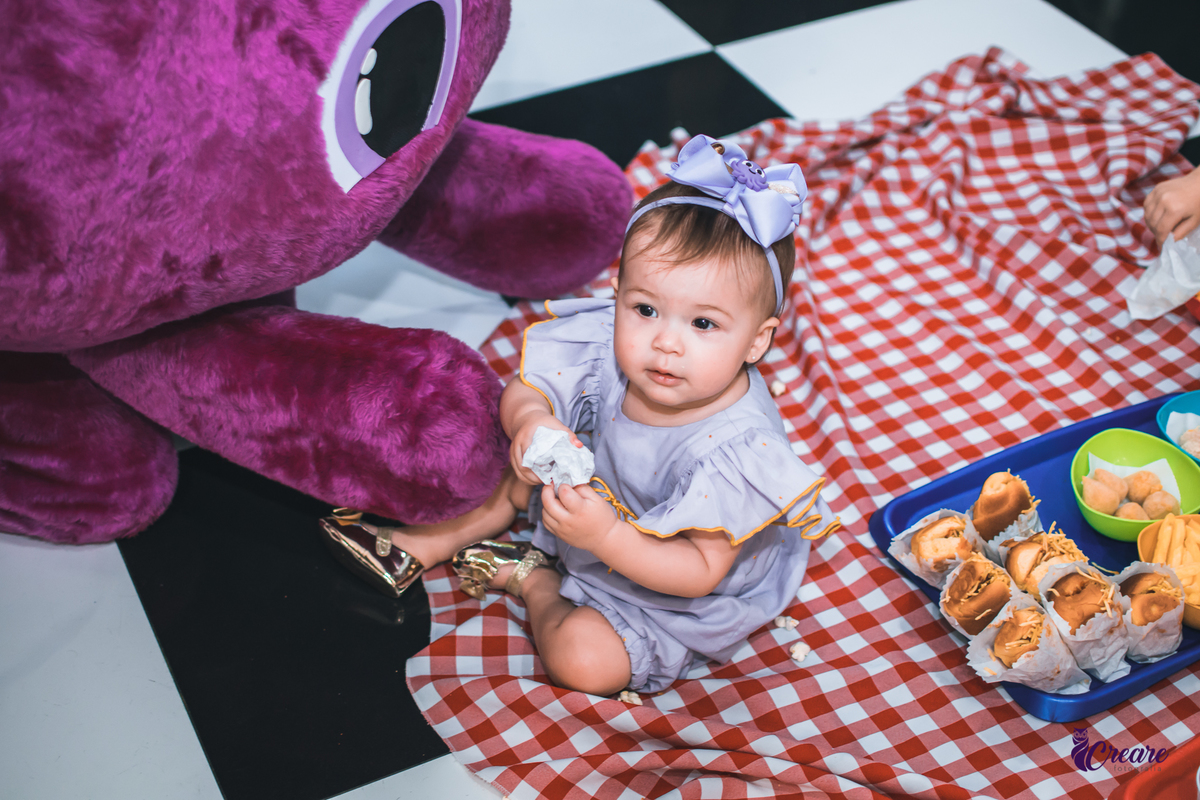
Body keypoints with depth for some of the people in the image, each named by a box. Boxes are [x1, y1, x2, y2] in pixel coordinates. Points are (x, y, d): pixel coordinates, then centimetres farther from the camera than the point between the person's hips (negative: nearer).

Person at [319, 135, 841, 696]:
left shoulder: (736, 450, -39)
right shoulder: (611, 352, -22)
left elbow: (700, 570, -34)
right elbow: (525, 391, -13)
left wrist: (607, 537, -48)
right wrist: (531, 420, -38)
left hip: (668, 591, -6)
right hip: (604, 501, 7)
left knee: (580, 658, -22)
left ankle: (533, 580, 8)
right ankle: (425, 546, 31)